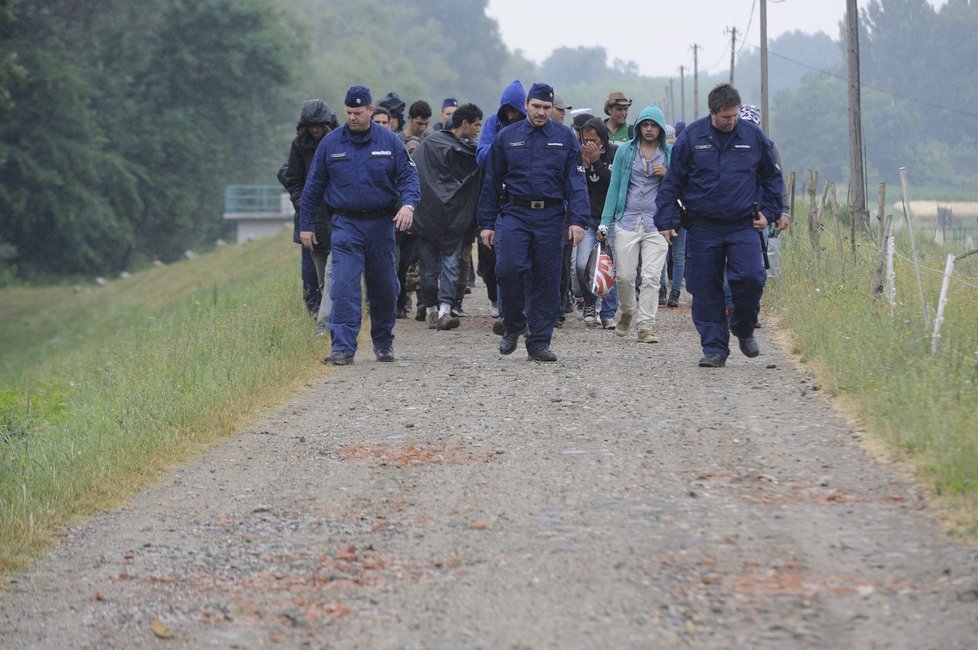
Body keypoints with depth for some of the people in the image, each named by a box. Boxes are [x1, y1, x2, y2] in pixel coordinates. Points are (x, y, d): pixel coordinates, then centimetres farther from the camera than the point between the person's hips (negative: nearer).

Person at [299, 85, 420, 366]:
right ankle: (343, 347, -16)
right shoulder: (330, 143, 3)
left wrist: (408, 203, -20)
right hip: (346, 224, -1)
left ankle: (383, 342, 27)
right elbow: (313, 187, 9)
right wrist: (305, 225, 7)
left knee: (384, 287, 9)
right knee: (344, 286, -13)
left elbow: (408, 176, 0)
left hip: (381, 224, 1)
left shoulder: (389, 141, 2)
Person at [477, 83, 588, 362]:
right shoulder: (507, 137, 8)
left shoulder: (565, 138, 7)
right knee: (509, 268, -18)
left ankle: (539, 342, 10)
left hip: (550, 218, 1)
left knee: (547, 281, 2)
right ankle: (513, 326, 4)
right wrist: (487, 222, 6)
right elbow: (492, 181, 11)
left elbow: (576, 181, 2)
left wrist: (578, 220, -10)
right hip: (515, 213, -1)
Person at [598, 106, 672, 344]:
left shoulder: (670, 154, 7)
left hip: (656, 223, 0)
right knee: (624, 275, 2)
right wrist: (605, 222, 2)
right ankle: (626, 312, 29)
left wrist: (667, 176, -10)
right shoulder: (625, 151, 6)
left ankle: (646, 325, -5)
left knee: (651, 277, -9)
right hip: (628, 221, 1)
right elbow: (614, 187, 7)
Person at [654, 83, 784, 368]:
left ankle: (744, 329, 13)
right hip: (703, 227, 0)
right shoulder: (692, 137, -1)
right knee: (705, 289, 1)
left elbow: (772, 177, 16)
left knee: (750, 278, -14)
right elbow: (672, 181, 3)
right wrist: (666, 221, -1)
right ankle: (715, 347, 9)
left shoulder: (753, 136, 3)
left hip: (743, 227, 0)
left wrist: (768, 212, 9)